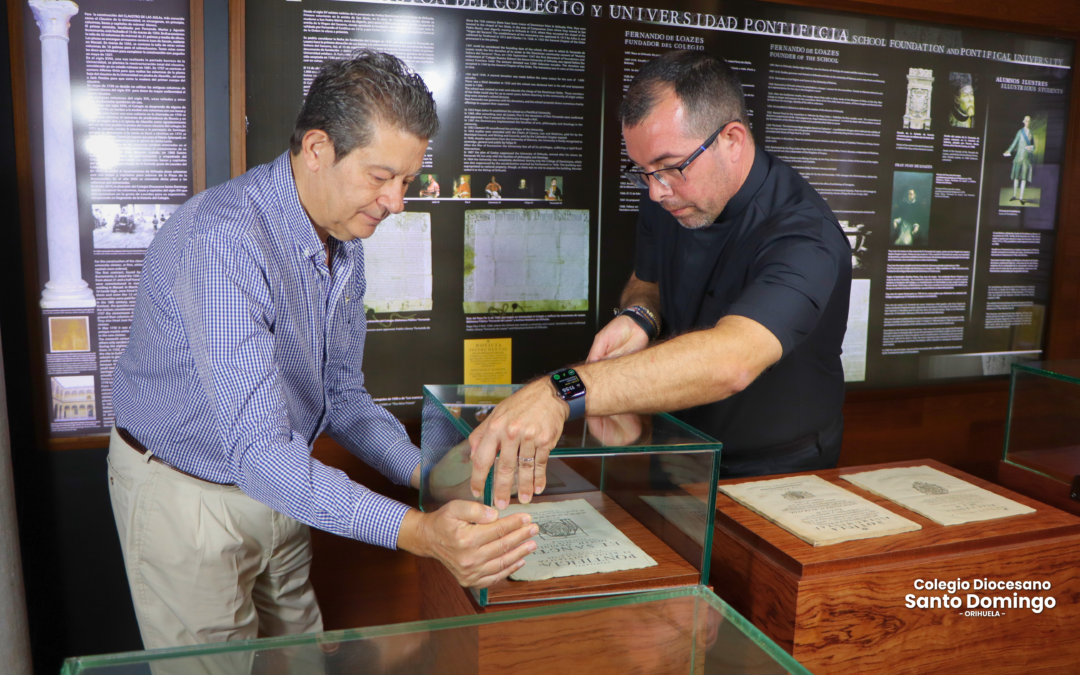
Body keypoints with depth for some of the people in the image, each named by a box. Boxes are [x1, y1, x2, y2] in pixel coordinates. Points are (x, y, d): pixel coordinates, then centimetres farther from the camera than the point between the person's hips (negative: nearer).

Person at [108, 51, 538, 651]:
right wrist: (416, 532, -46)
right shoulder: (224, 237, -31)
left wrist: (427, 474, -11)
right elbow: (257, 449, -37)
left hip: (276, 486, 7)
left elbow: (340, 395, 5)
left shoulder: (345, 241, -2)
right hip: (187, 495, -7)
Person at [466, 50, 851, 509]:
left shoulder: (804, 238, -27)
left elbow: (731, 360, -44)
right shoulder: (666, 198, -3)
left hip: (774, 478, -4)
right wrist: (640, 316, -10)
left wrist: (561, 392, -54)